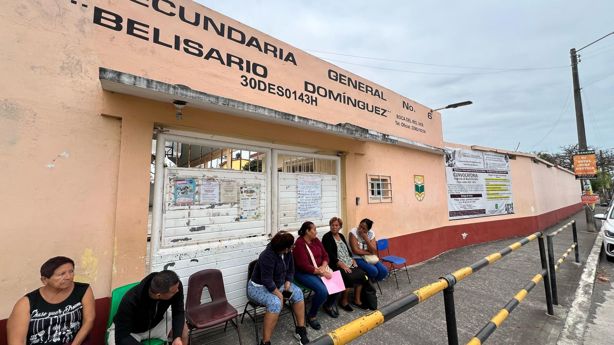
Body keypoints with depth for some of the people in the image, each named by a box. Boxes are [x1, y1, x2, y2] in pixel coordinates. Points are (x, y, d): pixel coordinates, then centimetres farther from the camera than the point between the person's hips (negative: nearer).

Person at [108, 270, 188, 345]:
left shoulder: (176, 286, -28)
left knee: (183, 329, -15)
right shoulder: (131, 300, -37)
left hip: (155, 324, 4)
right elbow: (121, 336, -29)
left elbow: (178, 312, -15)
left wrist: (177, 337, -29)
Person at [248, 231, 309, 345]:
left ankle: (300, 329, 1)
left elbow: (291, 270, 5)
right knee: (276, 303, -34)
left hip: (277, 283, 7)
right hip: (259, 287, -7)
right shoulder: (268, 256, -33)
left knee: (298, 292, -12)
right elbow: (267, 280, -31)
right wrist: (279, 295, -24)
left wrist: (288, 282, -10)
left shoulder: (287, 253, -9)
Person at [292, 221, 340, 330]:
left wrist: (323, 267, -13)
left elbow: (325, 255, 7)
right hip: (304, 273, -7)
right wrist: (321, 272, -24)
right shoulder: (299, 244, -19)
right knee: (322, 290, -27)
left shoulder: (316, 240, 4)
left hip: (319, 270, 7)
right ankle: (311, 315, -2)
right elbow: (304, 266, -24)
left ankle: (328, 306, 18)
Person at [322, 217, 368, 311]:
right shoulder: (326, 237, -7)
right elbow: (330, 254, -15)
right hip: (336, 264, -7)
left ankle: (357, 300, 1)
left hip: (348, 262, 7)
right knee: (349, 277, -27)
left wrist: (352, 260, 1)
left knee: (361, 273, -13)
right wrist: (341, 265, -21)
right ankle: (343, 301, -5)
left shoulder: (341, 236, 16)